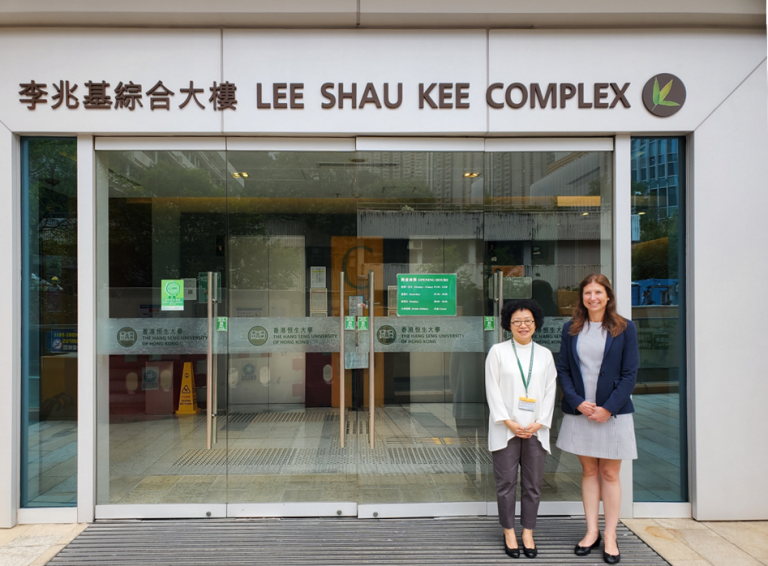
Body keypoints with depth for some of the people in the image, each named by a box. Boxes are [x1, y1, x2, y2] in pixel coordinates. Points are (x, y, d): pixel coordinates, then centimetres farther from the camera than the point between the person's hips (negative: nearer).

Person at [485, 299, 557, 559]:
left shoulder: (545, 354, 10)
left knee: (533, 484, 7)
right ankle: (509, 532, 17)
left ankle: (528, 533, 20)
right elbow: (492, 389, -3)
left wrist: (539, 423, -5)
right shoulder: (498, 351, 2)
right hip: (505, 428, -2)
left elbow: (550, 391, 7)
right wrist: (509, 422, -11)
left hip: (535, 429, 2)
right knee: (507, 483, 4)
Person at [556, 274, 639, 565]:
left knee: (610, 474, 6)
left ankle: (610, 536, 18)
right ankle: (591, 532, 22)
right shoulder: (571, 329, 5)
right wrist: (577, 402, -9)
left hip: (613, 412, -2)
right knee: (588, 471, 11)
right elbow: (563, 369, 5)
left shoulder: (624, 328, -1)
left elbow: (630, 373, -3)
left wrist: (608, 407, -11)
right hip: (579, 412, 2)